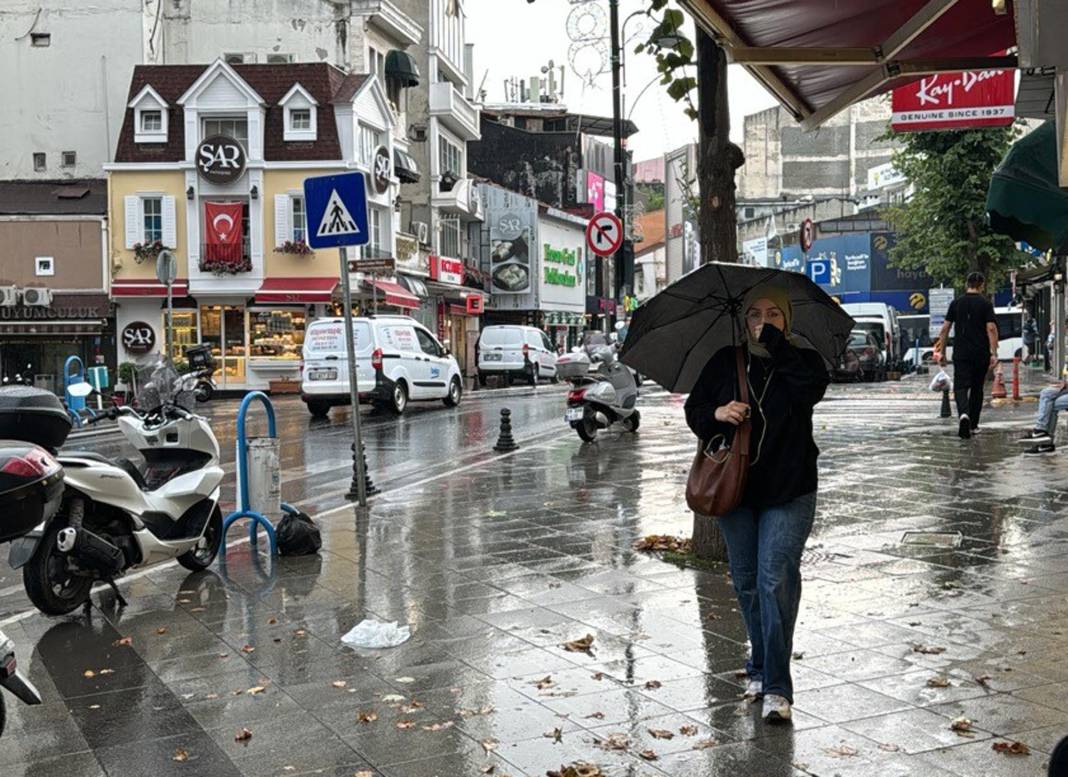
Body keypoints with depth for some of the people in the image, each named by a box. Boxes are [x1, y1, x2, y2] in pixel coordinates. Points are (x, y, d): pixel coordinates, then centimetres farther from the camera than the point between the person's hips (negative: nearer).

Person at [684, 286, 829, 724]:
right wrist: (718, 413, -14)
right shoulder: (725, 363, 6)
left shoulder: (802, 359, 0)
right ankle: (760, 668, 30)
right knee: (747, 582, 12)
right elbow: (694, 409, 8)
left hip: (788, 491, -3)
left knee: (776, 580, -12)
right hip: (735, 489, 4)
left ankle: (776, 686, -8)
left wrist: (776, 344, -21)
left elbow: (813, 386, -23)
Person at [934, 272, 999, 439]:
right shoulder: (985, 304, -1)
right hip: (981, 354, 0)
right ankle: (973, 424, 21)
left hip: (961, 353, 0)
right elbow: (991, 328, -10)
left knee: (960, 386, -3)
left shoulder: (956, 303, 5)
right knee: (977, 388, 14)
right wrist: (994, 353, -11)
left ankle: (963, 414, -32)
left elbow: (945, 328, 4)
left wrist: (941, 352, 10)